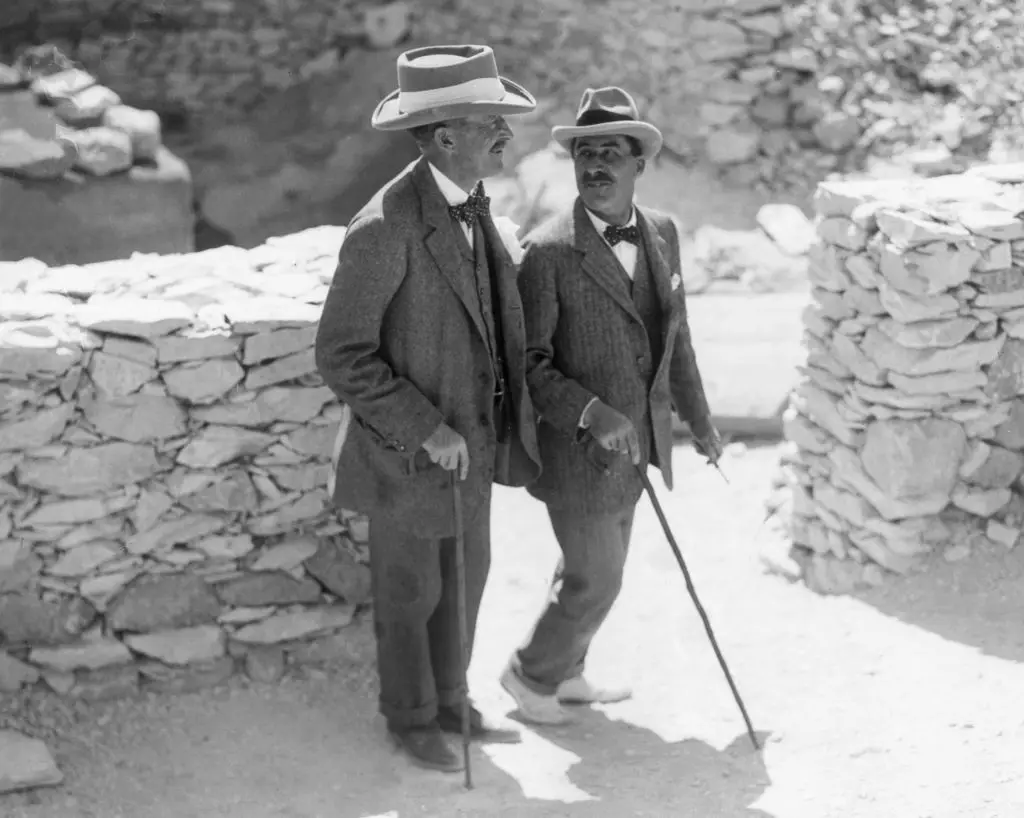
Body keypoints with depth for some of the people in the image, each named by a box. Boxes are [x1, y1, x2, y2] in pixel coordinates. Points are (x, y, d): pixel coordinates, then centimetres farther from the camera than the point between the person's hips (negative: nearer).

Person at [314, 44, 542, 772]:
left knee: (465, 578, 20)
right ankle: (411, 718, 33)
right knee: (410, 592, 12)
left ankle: (449, 704, 40)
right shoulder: (386, 227, -27)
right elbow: (341, 357, -24)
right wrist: (425, 430, -26)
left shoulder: (471, 204, 0)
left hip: (471, 439, 7)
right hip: (407, 449, -7)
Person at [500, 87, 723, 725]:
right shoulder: (549, 251, -20)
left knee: (593, 568, 22)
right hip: (579, 451, -7)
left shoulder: (662, 232, 1)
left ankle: (565, 674, 42)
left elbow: (675, 335, 13)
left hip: (638, 444, 7)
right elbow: (529, 363, -18)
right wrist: (594, 415, -29)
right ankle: (530, 675, 27)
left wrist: (699, 418, 19)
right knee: (595, 583, 3)